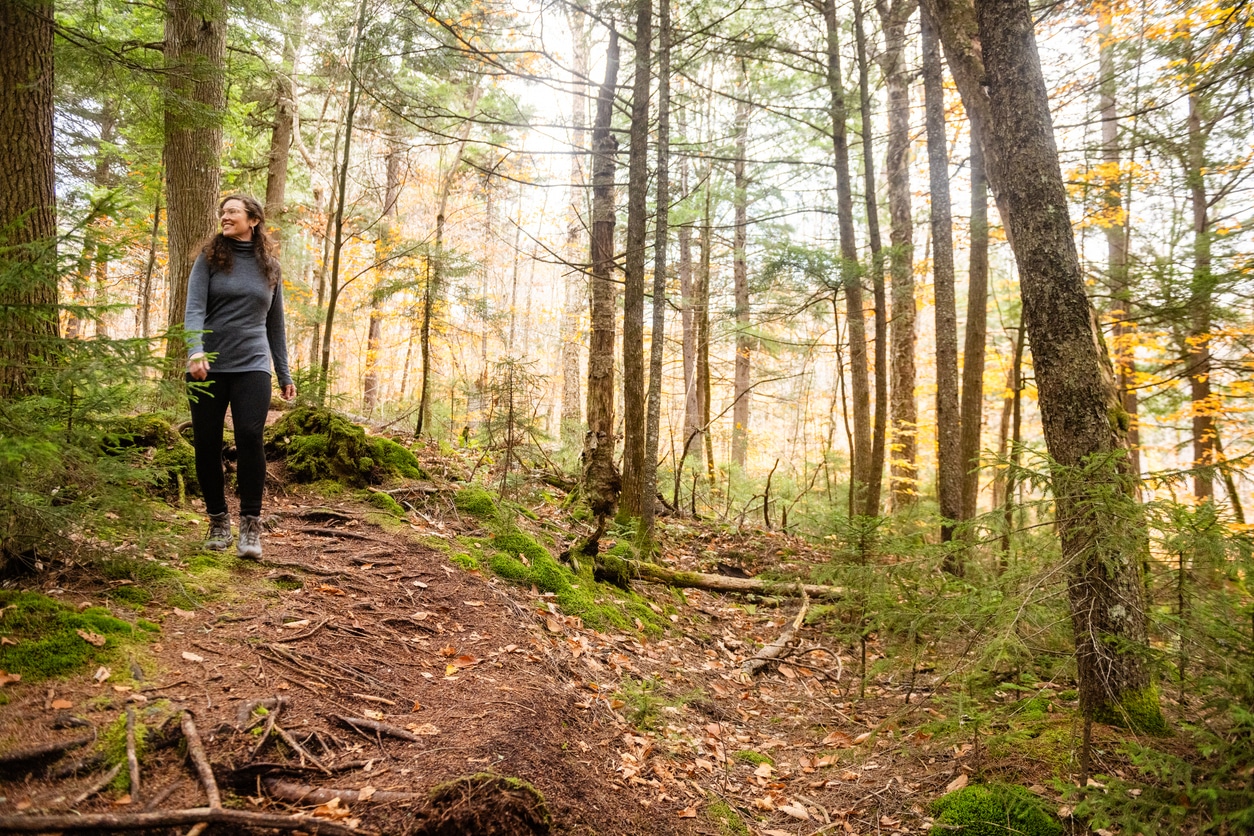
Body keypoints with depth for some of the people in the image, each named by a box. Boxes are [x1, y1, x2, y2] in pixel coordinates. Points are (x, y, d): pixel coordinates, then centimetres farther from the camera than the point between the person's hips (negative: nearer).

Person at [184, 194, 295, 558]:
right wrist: (195, 352, -25)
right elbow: (194, 308, -7)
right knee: (207, 444, 2)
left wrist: (284, 374, 14)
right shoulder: (210, 258, 5)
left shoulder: (269, 266, 11)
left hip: (252, 366, 0)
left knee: (250, 436, -16)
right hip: (209, 367, 0)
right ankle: (218, 521, 18)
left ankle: (250, 525, -10)